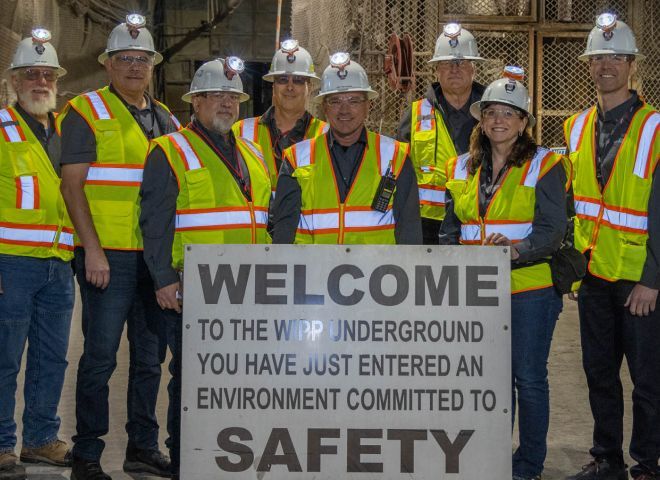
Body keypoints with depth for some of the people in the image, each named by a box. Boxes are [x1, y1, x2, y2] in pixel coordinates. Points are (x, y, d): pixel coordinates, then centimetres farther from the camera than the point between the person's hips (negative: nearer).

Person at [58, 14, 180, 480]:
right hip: (108, 256, -6)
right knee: (101, 357, -4)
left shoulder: (166, 119, 16)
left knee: (151, 355, 11)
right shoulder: (86, 113, -1)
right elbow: (72, 184, -7)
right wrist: (92, 249, -15)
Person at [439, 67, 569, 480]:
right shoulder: (462, 169, 11)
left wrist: (516, 252, -27)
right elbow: (450, 230, 16)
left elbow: (553, 230, -12)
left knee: (529, 378, 1)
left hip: (529, 288, -4)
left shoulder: (544, 166, -4)